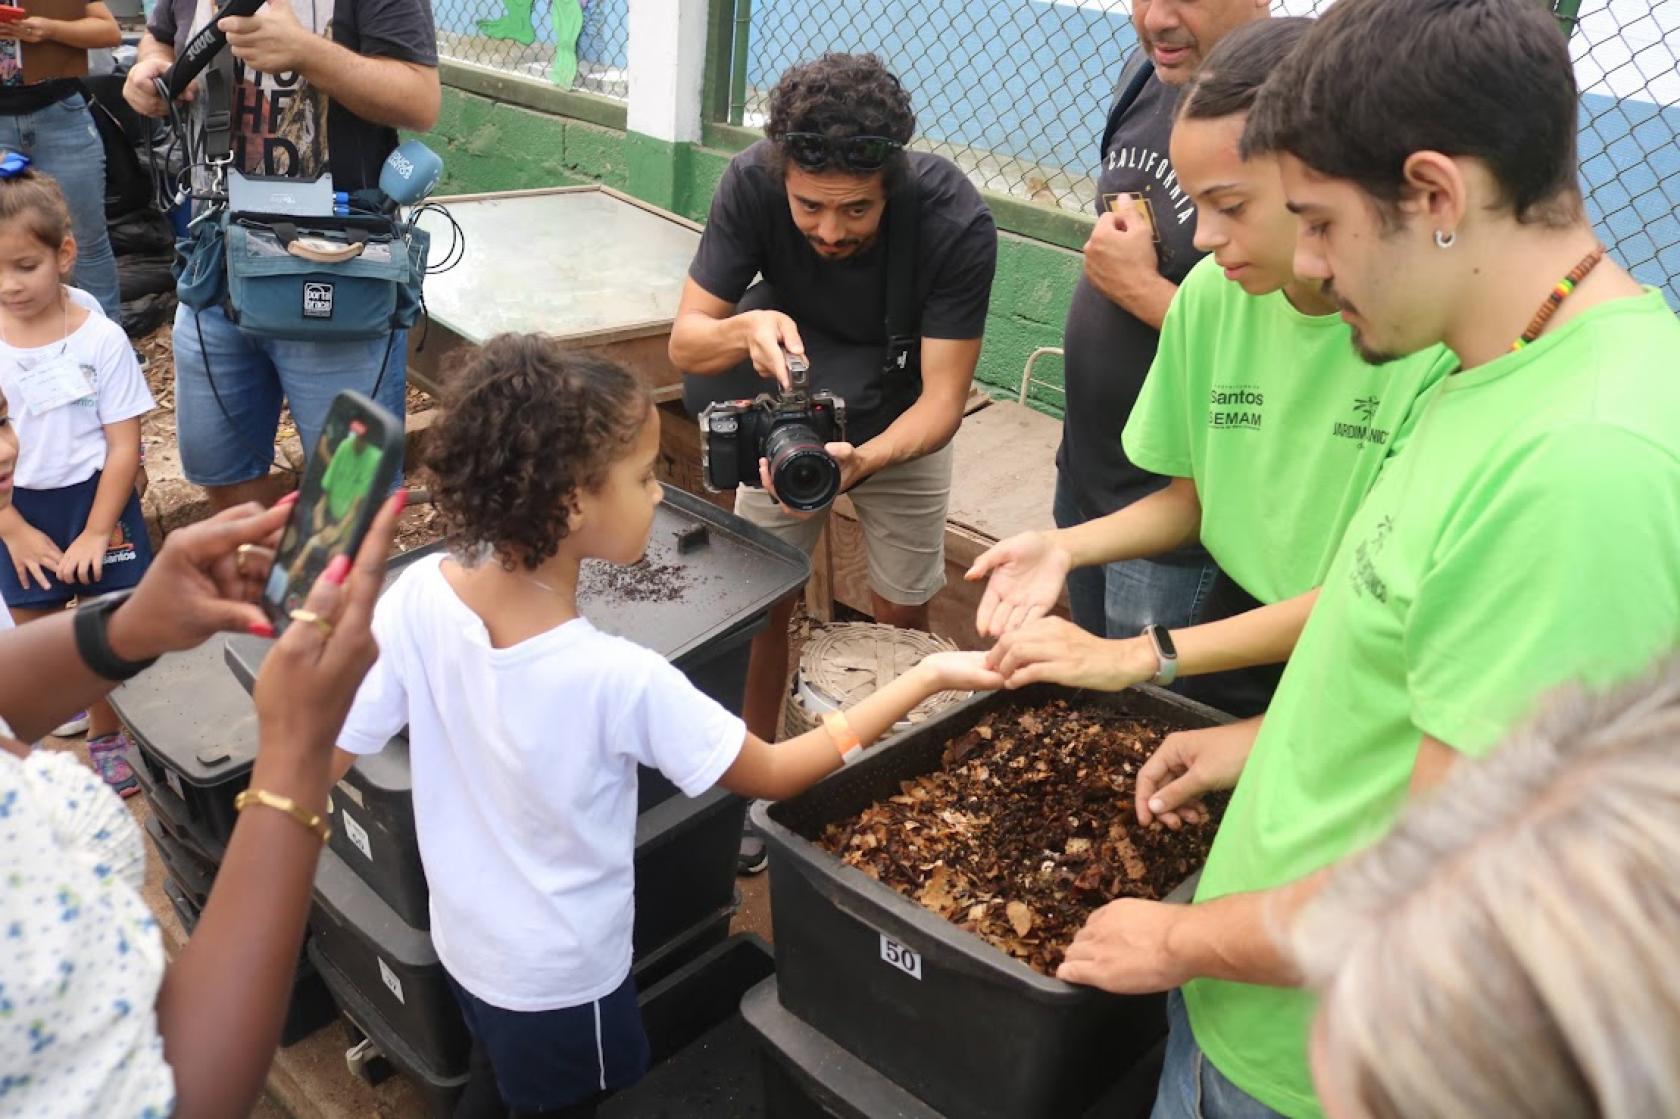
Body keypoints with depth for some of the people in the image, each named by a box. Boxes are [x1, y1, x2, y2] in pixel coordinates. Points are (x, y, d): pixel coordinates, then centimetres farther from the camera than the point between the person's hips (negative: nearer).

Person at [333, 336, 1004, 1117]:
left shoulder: (417, 597, -22)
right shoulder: (619, 680, -35)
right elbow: (774, 775, -20)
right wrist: (929, 676, -18)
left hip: (462, 946, 5)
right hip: (559, 983, -4)